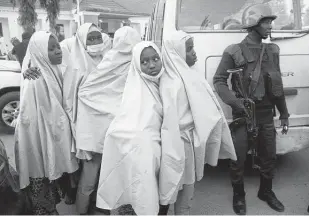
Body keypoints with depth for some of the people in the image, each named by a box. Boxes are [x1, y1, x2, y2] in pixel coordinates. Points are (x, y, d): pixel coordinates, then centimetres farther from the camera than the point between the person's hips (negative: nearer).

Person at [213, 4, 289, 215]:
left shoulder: (272, 51, 8)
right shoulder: (235, 52, -8)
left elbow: (278, 86, 12)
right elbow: (219, 81, -8)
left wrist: (284, 113, 13)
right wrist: (234, 101, -21)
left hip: (267, 114, 5)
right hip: (244, 115, -5)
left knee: (269, 156, 16)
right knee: (239, 159, 5)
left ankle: (266, 191, 39)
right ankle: (239, 195, 27)